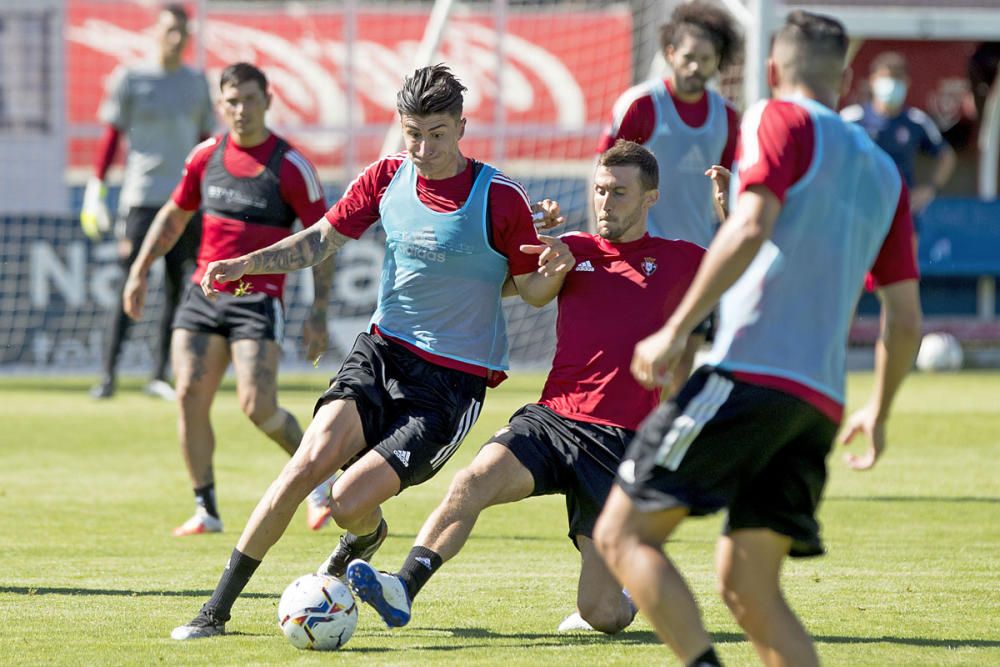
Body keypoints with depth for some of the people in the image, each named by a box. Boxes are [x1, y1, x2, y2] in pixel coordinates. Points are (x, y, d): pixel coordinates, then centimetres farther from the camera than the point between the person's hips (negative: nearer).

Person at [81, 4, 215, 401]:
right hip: (141, 199, -4)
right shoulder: (131, 79, 1)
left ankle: (159, 376, 10)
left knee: (179, 291, 3)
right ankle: (107, 375, -7)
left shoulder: (198, 84, 11)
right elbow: (111, 137, 3)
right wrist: (96, 190, -3)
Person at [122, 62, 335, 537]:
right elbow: (174, 215, 22)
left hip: (258, 298, -5)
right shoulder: (206, 155, 7)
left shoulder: (291, 166, -7)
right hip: (203, 295, 5)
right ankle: (205, 510, 4)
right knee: (190, 396, -6)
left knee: (257, 407, -15)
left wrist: (319, 315, -10)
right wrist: (140, 271, 16)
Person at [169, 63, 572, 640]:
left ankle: (366, 535, 26)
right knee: (312, 460, -19)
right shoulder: (388, 178, 2)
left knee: (350, 501, -16)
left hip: (454, 379, -4)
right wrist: (246, 264, 2)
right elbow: (324, 238, 14)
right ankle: (217, 609, -11)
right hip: (382, 351, 4)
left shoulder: (500, 199, -11)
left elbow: (533, 291, -2)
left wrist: (555, 269, -25)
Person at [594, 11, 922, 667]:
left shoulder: (781, 122, 3)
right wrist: (878, 413, 36)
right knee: (749, 587, 7)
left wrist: (676, 330, -15)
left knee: (624, 533, -5)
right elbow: (906, 321, 22)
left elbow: (750, 228, -15)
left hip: (751, 374, -7)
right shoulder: (884, 172, 22)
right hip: (821, 400, 7)